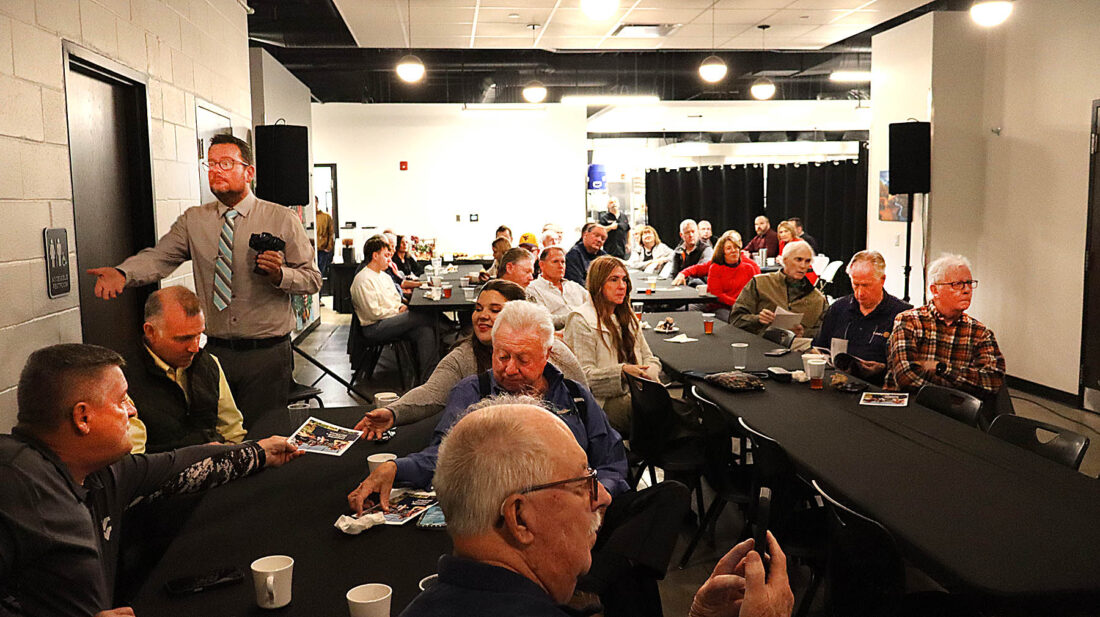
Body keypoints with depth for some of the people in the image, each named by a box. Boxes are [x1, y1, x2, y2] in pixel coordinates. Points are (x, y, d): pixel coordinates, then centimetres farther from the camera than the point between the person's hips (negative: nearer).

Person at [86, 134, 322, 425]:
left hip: (268, 354, -3)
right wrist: (122, 273, -22)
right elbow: (159, 257, -3)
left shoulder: (282, 219, -1)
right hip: (215, 351, 3)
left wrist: (280, 274, -20)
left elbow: (313, 278, 0)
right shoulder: (193, 220, 8)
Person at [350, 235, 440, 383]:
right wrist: (398, 311, -8)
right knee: (422, 316, -25)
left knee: (425, 330, -22)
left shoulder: (384, 276, 21)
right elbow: (373, 313, -15)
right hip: (374, 329, -8)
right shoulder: (363, 280, -9)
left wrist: (401, 307, 3)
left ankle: (428, 378, -26)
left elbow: (397, 299, 26)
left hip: (392, 321, 8)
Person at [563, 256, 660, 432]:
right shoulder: (581, 320, -4)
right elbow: (583, 375, -11)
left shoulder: (628, 317, 22)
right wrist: (621, 371, -24)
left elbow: (650, 358, 20)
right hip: (604, 401, -7)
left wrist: (647, 375, -5)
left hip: (634, 392, 7)